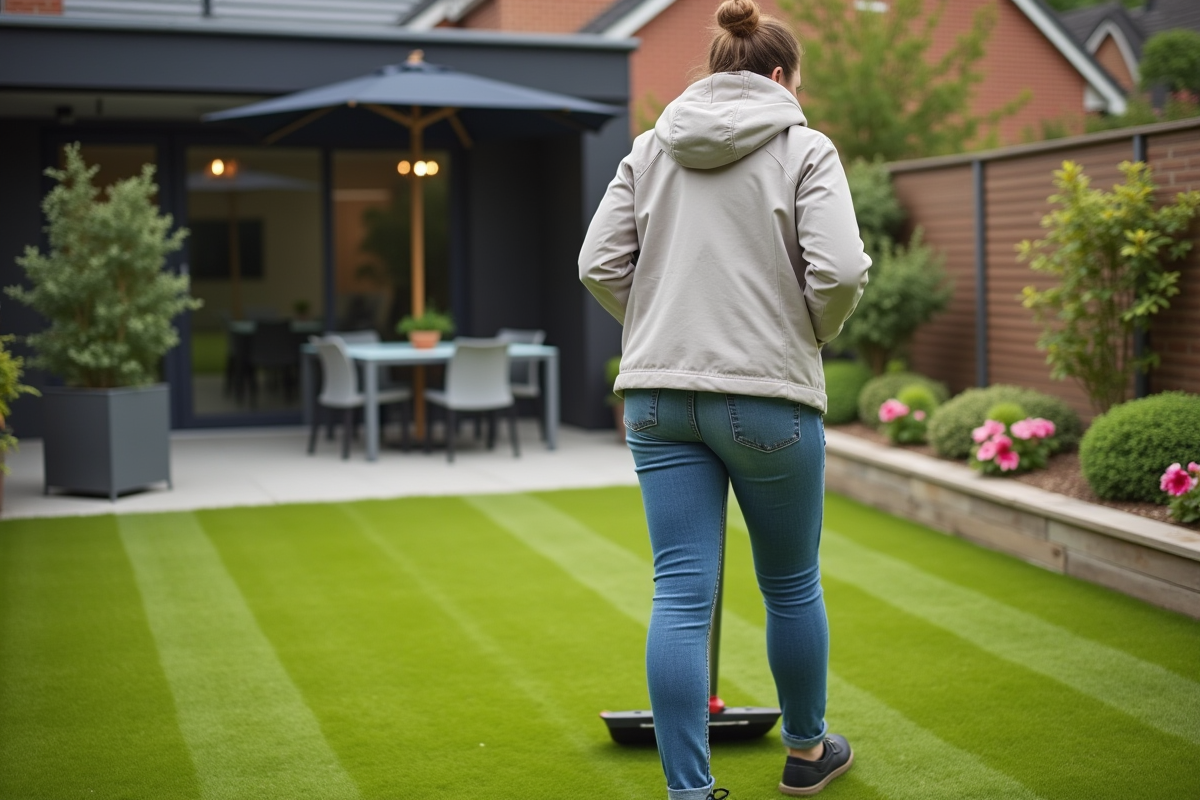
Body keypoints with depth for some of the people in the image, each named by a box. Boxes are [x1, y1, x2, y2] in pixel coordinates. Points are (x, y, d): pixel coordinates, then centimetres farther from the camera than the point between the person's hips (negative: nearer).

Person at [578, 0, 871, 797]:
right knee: (792, 584, 16)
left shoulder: (651, 148, 11)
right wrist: (807, 339, 6)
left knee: (682, 595, 3)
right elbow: (840, 271, -13)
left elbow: (600, 265, 6)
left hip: (658, 395, 3)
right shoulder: (805, 149, -1)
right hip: (770, 396, -3)